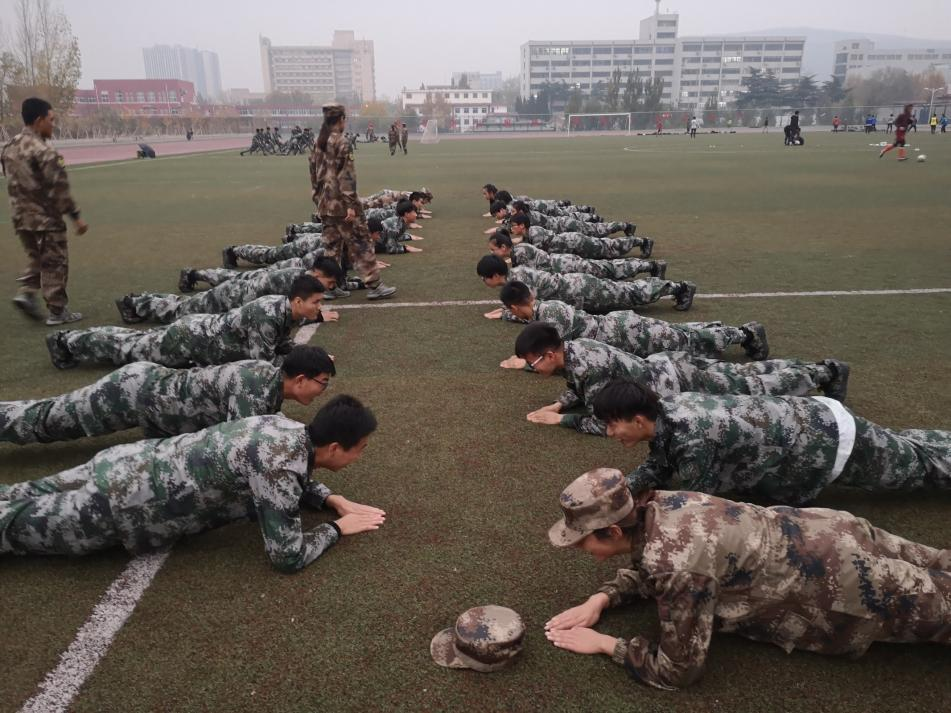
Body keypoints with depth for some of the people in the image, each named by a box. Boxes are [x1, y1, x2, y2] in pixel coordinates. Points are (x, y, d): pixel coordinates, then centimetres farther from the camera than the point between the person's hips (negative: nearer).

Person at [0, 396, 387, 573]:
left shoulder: (286, 429, -5)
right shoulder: (279, 463, -31)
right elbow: (287, 556, -26)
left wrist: (333, 499, 3)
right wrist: (338, 527, -12)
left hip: (136, 464, 8)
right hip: (115, 505, -8)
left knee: (32, 497, 29)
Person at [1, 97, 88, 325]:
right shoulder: (43, 150, -17)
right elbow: (59, 188, -19)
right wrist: (76, 216, -14)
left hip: (20, 216, 8)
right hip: (45, 217, -8)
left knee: (37, 259, 23)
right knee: (54, 263, 2)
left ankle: (26, 293, 6)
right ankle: (57, 311, 7)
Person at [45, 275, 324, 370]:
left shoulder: (283, 307, -5)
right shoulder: (267, 316, -34)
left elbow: (281, 347, 10)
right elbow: (262, 363, -32)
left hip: (202, 329, 8)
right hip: (192, 340, -8)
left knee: (138, 341, 25)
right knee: (130, 349, 12)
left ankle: (68, 340, 42)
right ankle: (65, 342, 31)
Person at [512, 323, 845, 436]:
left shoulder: (588, 366, -31)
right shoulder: (574, 347, -4)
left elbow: (602, 422, -28)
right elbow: (579, 390, 14)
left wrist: (560, 419, -21)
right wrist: (557, 404, -3)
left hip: (675, 386, -8)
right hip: (664, 366, 8)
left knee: (751, 389, 9)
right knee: (741, 374, 20)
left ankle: (826, 372, 25)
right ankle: (821, 370, 35)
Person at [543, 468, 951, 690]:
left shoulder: (677, 561, -36)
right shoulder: (653, 506, -12)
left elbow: (679, 670, -26)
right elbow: (646, 570, 9)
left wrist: (604, 644, -19)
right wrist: (601, 599, -7)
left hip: (848, 581, -7)